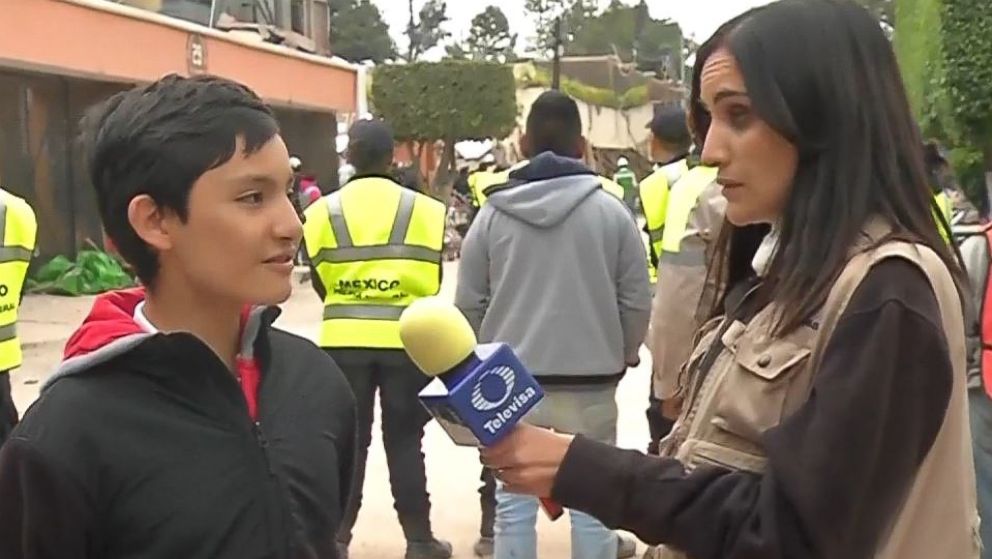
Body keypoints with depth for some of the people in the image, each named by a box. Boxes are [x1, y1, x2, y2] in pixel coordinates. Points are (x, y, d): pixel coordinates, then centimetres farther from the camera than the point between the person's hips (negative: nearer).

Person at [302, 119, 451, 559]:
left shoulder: (323, 212, -2)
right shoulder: (423, 209, -4)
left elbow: (320, 281, 4)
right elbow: (432, 278, 2)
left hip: (343, 340, 1)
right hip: (406, 340, -1)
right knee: (404, 441, 9)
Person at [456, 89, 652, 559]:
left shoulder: (494, 214, 0)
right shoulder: (611, 211, -3)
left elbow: (469, 304, 4)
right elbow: (636, 302, 0)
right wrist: (620, 358, 18)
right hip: (590, 383, -1)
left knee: (514, 501, 9)